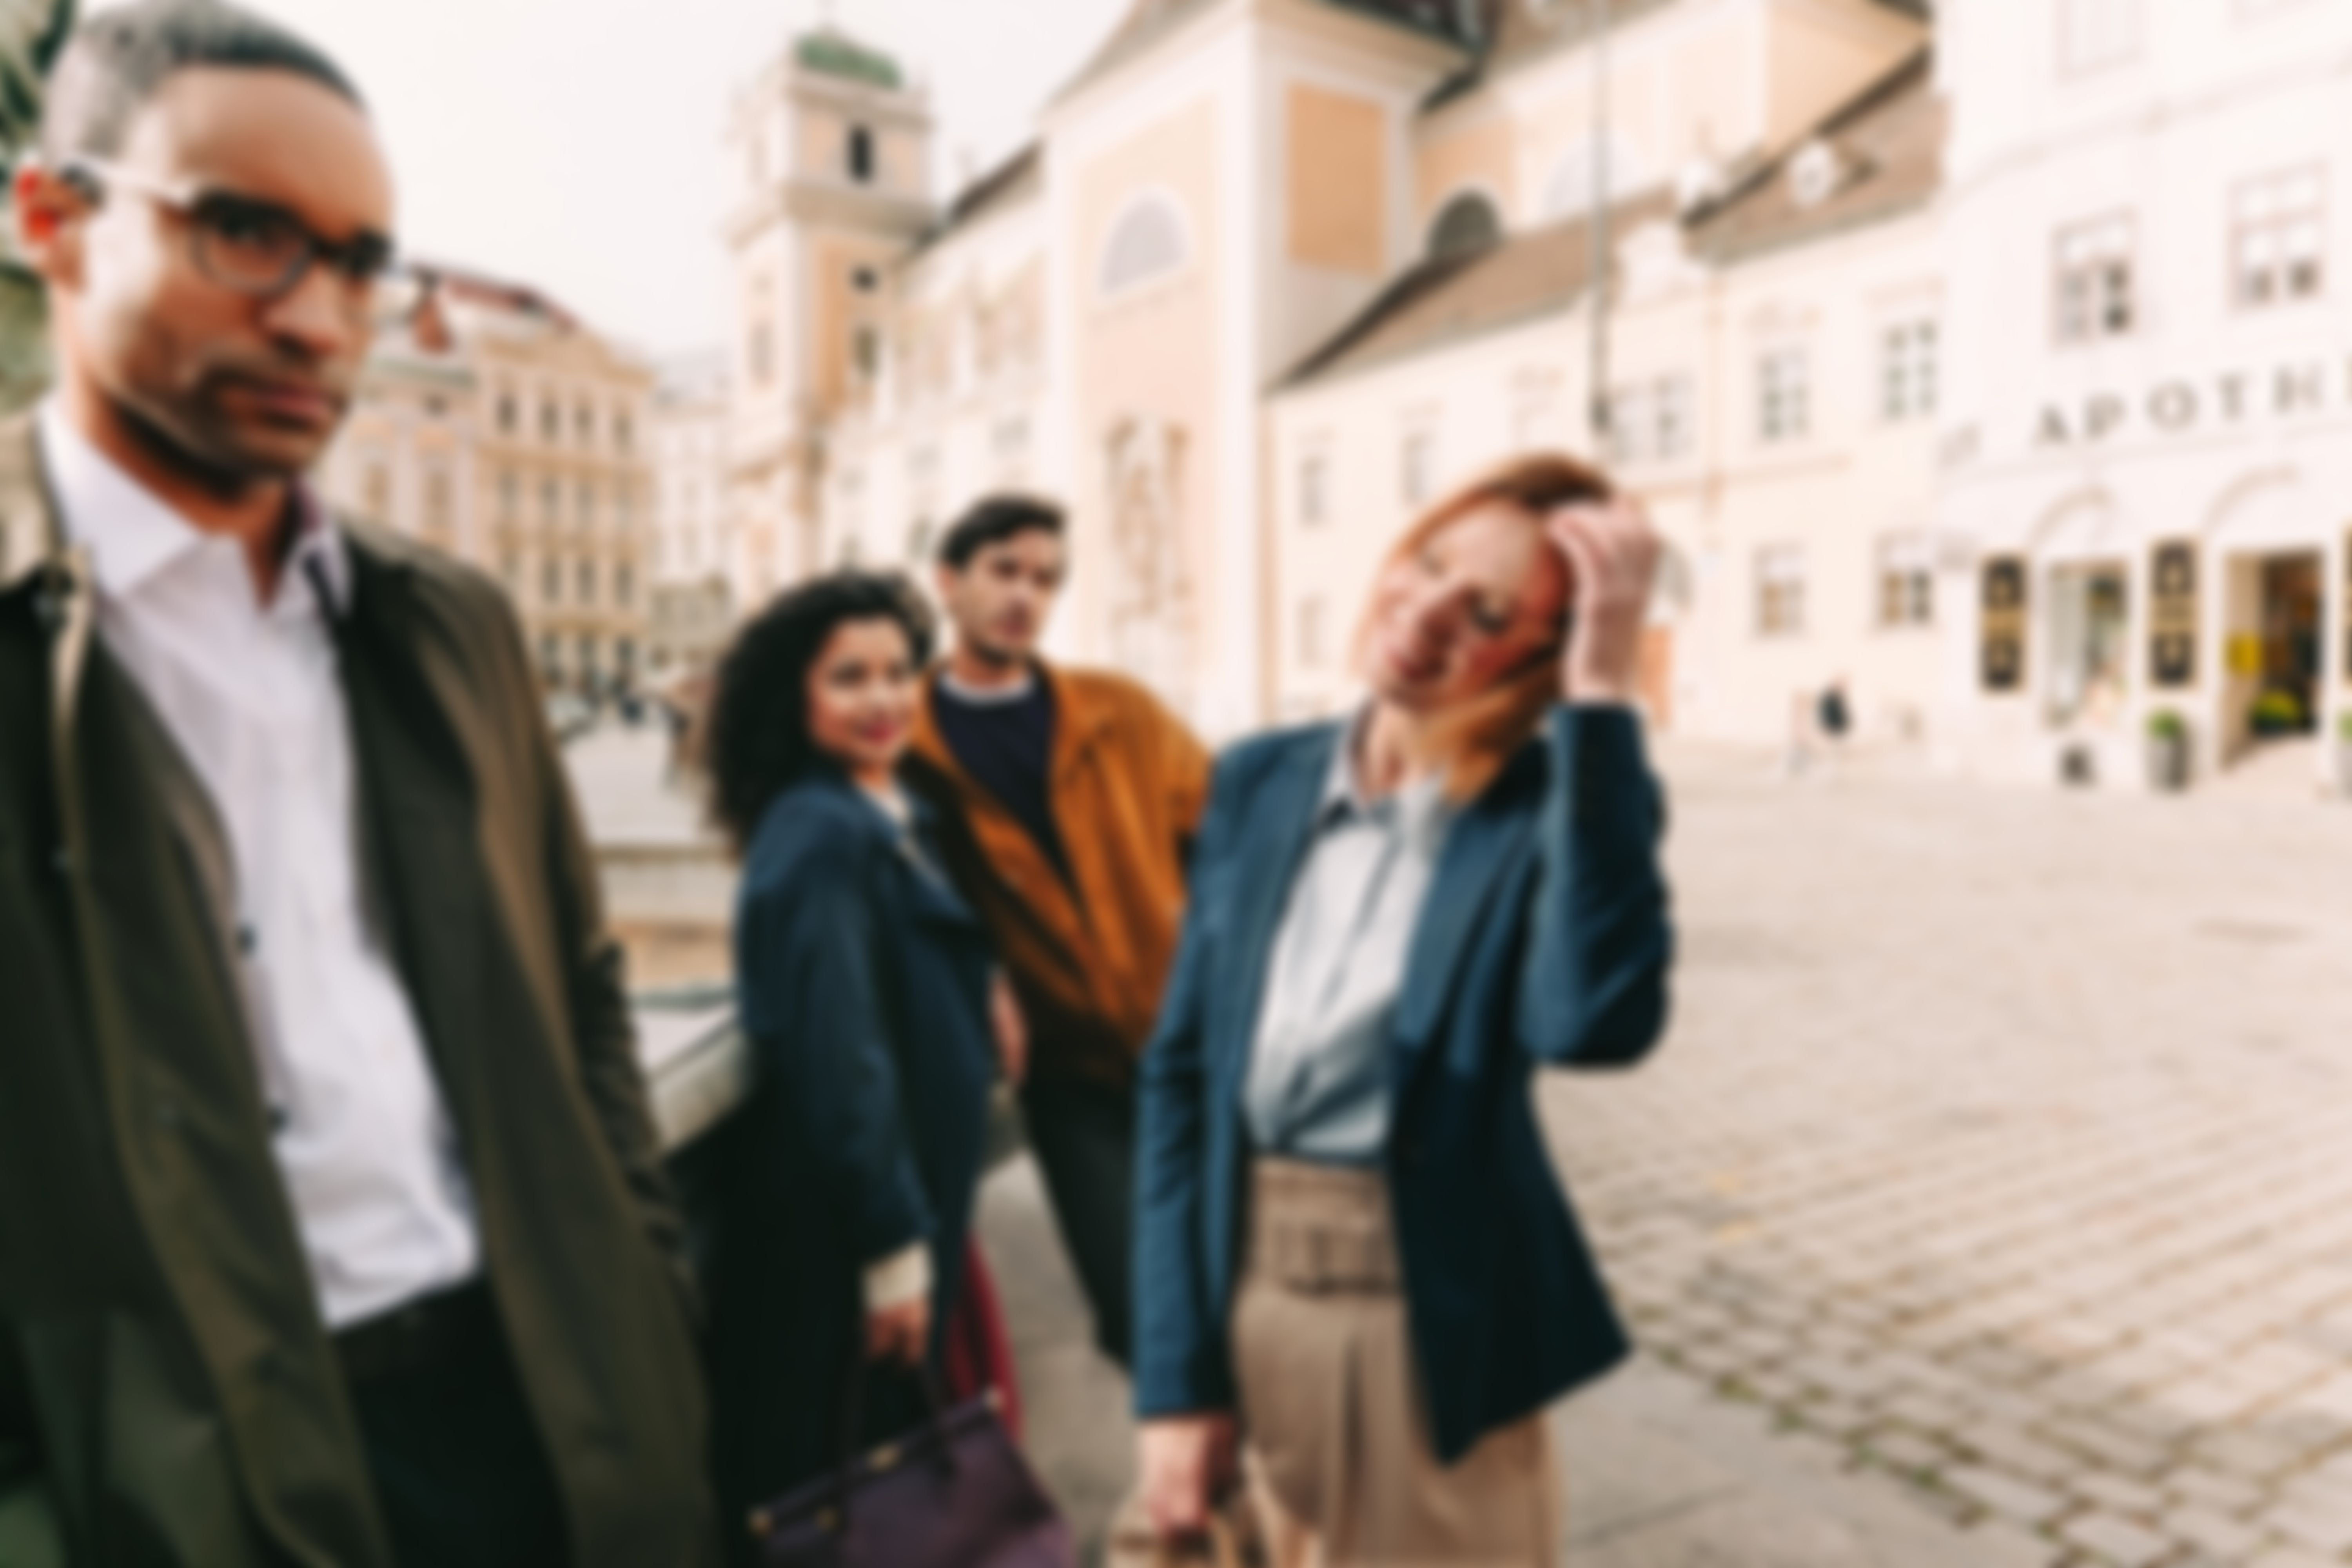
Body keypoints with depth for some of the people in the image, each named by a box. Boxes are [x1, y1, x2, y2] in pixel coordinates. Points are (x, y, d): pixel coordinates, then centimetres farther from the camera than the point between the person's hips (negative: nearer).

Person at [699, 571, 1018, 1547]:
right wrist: (892, 1246, -22)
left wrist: (981, 989, 6)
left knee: (891, 1466, 22)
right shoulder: (819, 836, -21)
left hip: (901, 1191, 9)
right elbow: (838, 1060, -25)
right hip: (835, 1225, -9)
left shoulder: (885, 817, 8)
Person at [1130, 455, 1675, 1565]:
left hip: (1431, 1321, -3)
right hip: (1245, 1296, 4)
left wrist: (1601, 696, -31)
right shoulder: (1261, 781, -2)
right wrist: (1176, 1372, -2)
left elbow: (1595, 1023, -35)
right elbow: (1182, 1069, 0)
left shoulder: (1557, 805, -12)